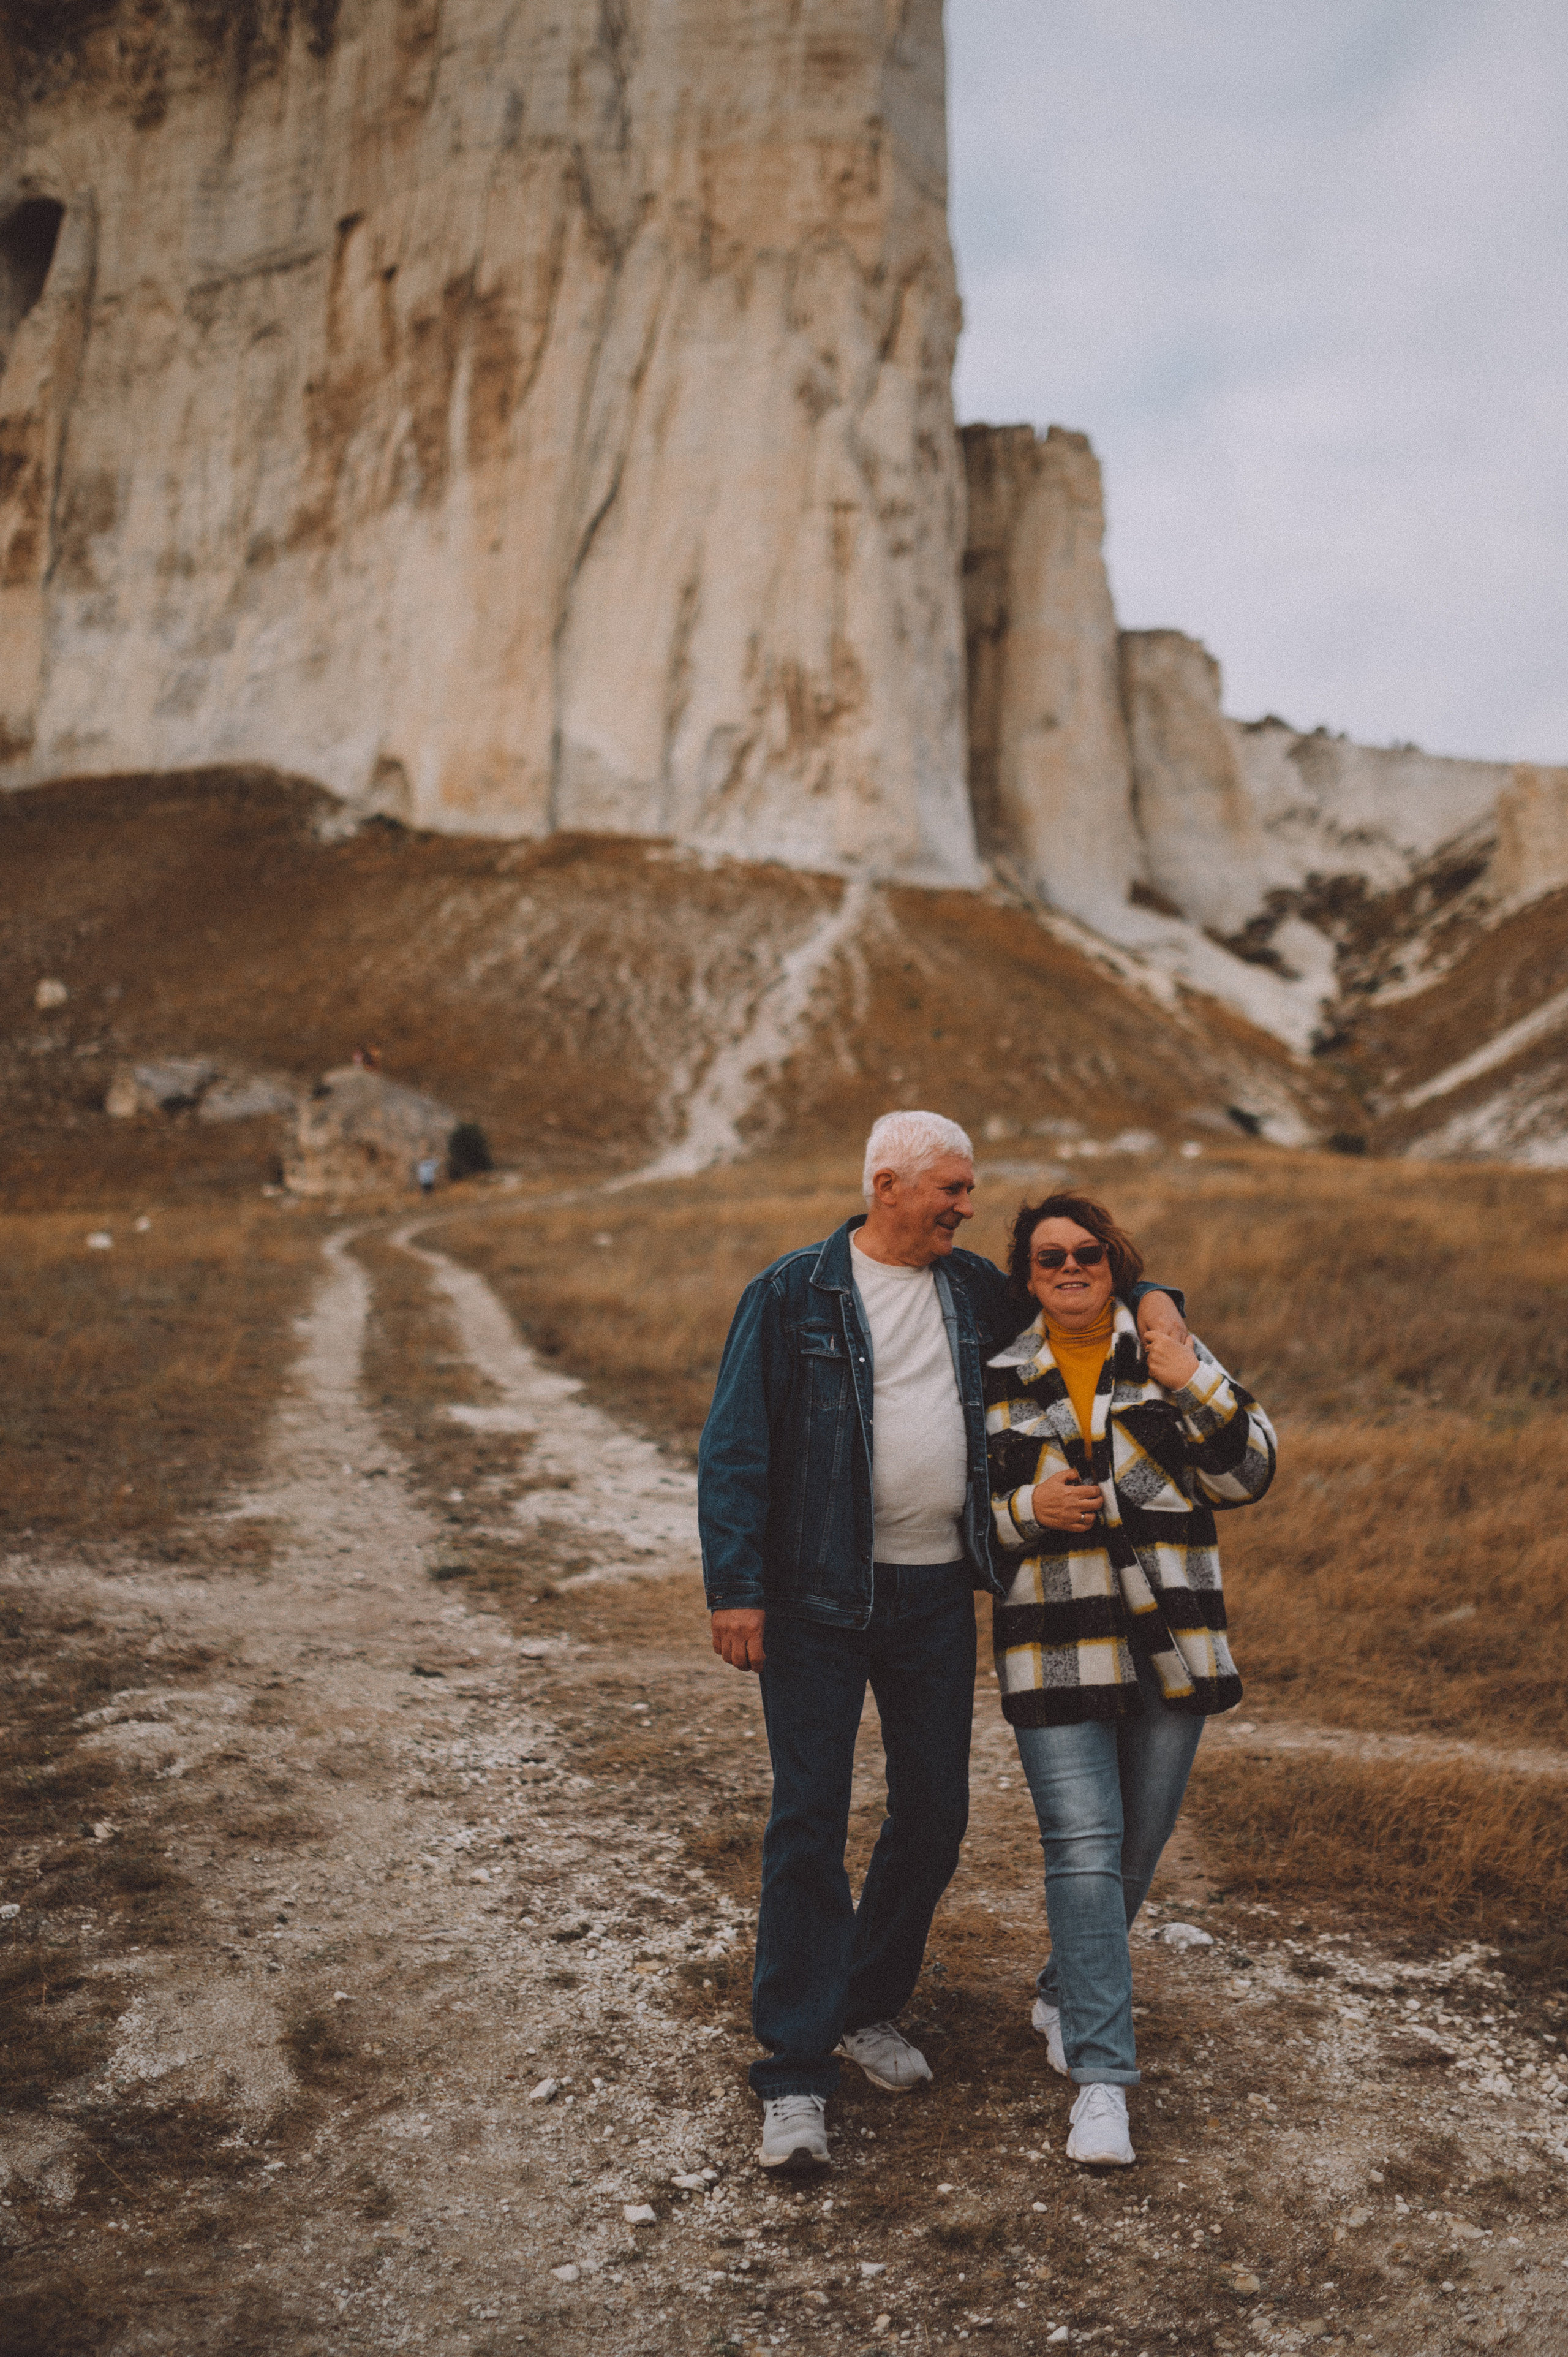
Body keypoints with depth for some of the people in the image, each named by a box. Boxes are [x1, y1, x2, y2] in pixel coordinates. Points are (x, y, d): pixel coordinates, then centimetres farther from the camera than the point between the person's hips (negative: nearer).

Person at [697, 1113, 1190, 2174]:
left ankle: (868, 2007, 34)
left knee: (936, 1812, 12)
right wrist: (736, 1588, -13)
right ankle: (796, 2072, 9)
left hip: (938, 1596, 5)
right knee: (809, 1823, -2)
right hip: (821, 1599, -5)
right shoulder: (792, 1294, -6)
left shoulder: (976, 1290, 8)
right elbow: (735, 1448, -7)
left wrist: (1151, 1299, 3)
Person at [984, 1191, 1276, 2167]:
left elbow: (1247, 1474, -2)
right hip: (1056, 1647, -1)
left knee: (1140, 1844, 12)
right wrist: (1027, 1509, -12)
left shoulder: (1174, 1357, 5)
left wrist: (1199, 1388, -16)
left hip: (1169, 1644, 2)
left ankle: (1065, 1995, 37)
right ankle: (1102, 2078, -2)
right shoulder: (998, 1382, 5)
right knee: (1083, 1846, -9)